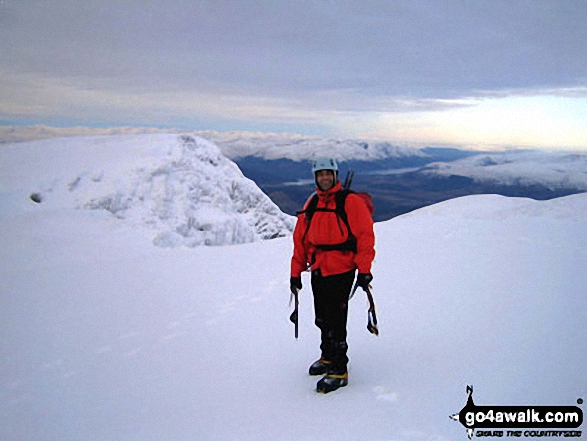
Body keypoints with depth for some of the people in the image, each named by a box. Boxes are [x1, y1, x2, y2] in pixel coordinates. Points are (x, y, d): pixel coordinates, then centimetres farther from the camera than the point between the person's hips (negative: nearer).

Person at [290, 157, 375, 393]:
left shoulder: (351, 202, -6)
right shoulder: (311, 205, 11)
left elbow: (365, 235, -10)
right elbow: (300, 239, 13)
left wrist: (364, 270, -14)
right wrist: (296, 272, 11)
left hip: (341, 271, -6)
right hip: (318, 271, 6)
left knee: (335, 321, -5)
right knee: (322, 319, 17)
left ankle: (339, 370, 5)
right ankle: (328, 357, 35)